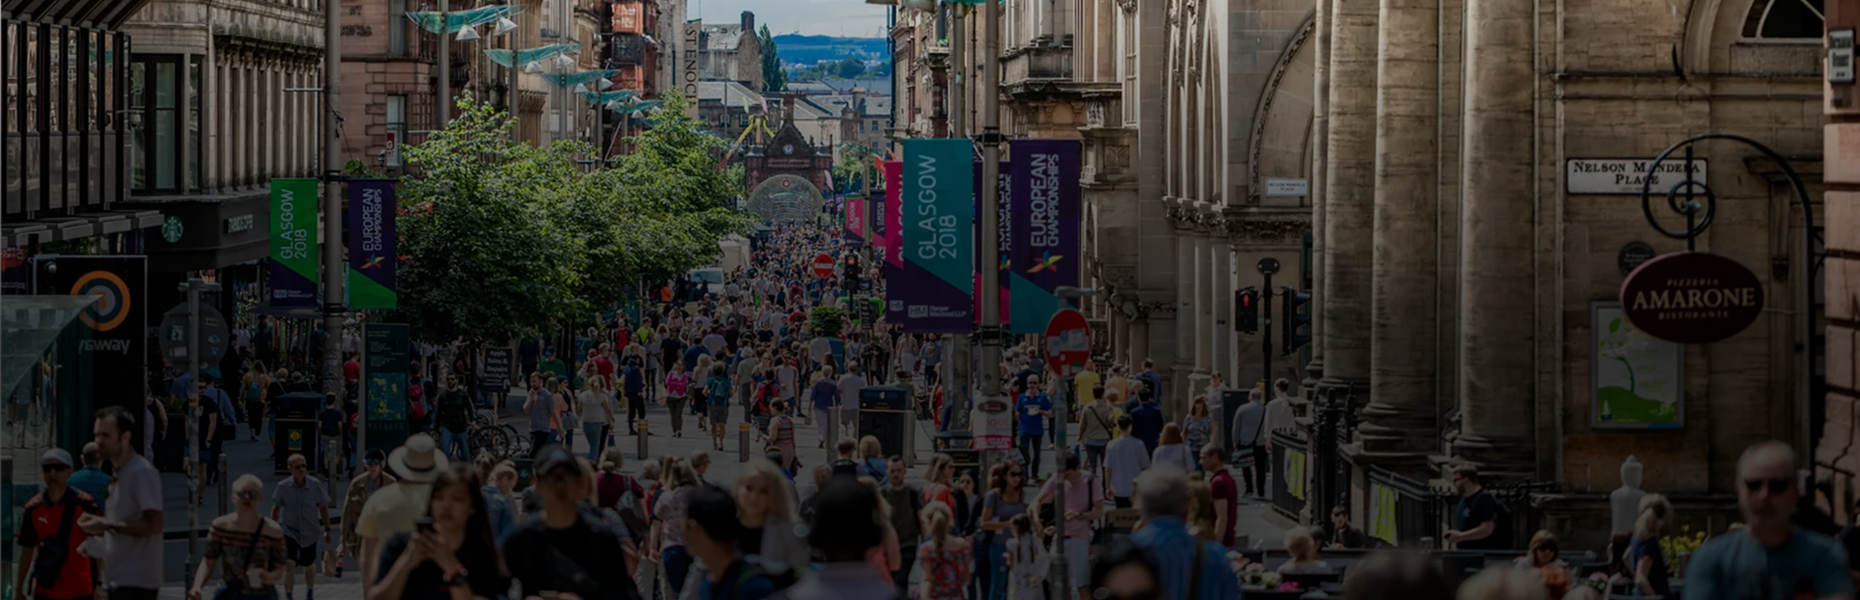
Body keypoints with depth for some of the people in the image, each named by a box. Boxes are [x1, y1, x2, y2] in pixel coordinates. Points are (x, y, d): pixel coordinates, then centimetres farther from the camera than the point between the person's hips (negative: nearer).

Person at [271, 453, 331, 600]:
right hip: (289, 531, -2)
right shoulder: (283, 487, -16)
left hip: (309, 532, 2)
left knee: (309, 565, 17)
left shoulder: (315, 485, -15)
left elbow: (324, 508, -2)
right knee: (289, 563, -18)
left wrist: (327, 529, 3)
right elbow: (276, 508, 0)